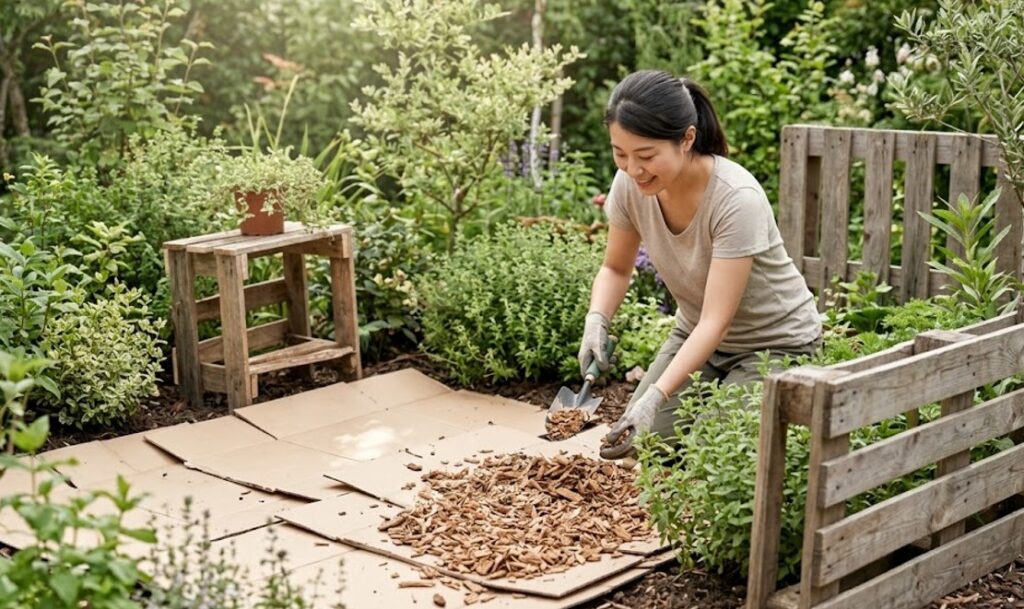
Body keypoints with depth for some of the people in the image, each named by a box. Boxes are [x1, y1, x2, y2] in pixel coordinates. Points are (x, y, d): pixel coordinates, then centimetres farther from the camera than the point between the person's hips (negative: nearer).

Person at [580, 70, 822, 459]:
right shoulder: (629, 184, -17)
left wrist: (655, 397, -42)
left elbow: (716, 322, -32)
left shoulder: (737, 200, -33)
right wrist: (596, 321, -20)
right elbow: (616, 268, 1)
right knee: (635, 441, -6)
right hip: (697, 334, 6)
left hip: (774, 344, -5)